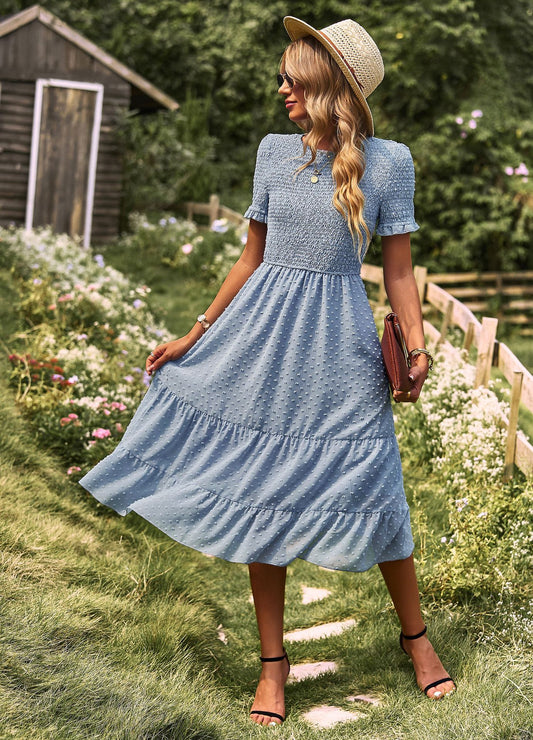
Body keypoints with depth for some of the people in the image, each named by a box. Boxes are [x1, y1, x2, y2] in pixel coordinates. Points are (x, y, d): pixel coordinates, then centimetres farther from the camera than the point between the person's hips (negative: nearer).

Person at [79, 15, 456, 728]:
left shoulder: (387, 161, -3)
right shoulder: (275, 151, 5)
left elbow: (398, 271, 0)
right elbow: (252, 256, 11)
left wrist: (418, 350, -11)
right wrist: (197, 335, 11)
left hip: (339, 345, -3)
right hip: (263, 337, 3)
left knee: (372, 494, 1)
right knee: (262, 496, 5)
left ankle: (416, 636, 26)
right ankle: (273, 662, 19)